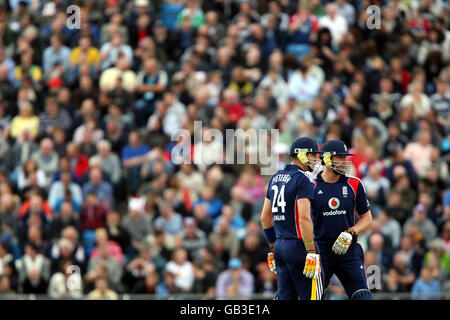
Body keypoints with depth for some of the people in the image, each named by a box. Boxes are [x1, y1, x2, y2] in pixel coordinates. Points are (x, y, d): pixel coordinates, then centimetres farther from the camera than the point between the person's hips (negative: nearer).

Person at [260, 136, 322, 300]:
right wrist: (312, 253, -21)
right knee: (310, 296, -3)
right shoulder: (303, 180, -12)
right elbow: (304, 219, -21)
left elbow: (265, 218, 19)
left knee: (285, 297, 12)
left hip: (280, 245, 8)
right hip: (297, 246, -8)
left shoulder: (275, 178, 15)